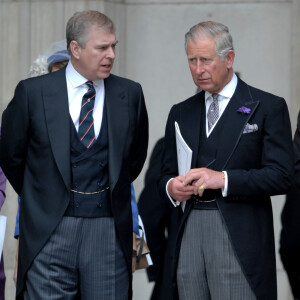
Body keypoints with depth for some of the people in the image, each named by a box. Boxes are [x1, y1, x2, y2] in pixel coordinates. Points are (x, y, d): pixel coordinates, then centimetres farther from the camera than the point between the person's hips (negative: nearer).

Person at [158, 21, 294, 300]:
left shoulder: (268, 107, 2)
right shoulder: (181, 113, 18)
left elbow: (281, 176, -6)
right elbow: (166, 175, 22)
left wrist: (223, 179, -16)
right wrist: (171, 187, -2)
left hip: (240, 237, -4)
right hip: (189, 232, 4)